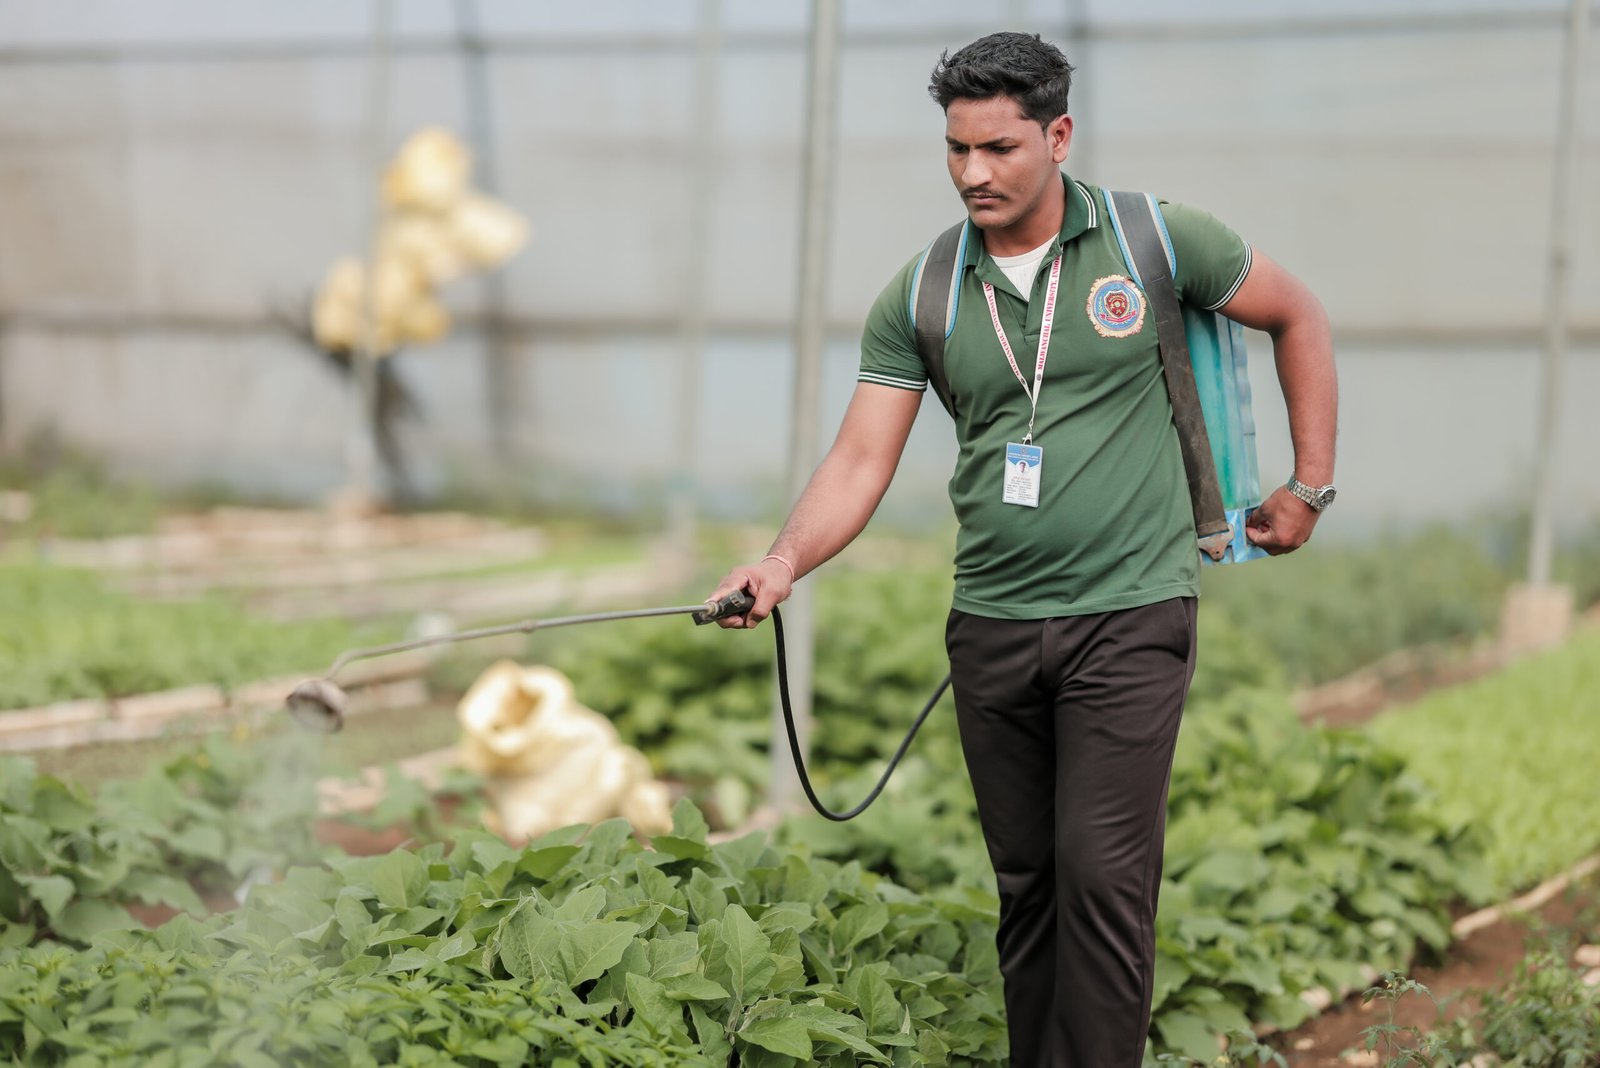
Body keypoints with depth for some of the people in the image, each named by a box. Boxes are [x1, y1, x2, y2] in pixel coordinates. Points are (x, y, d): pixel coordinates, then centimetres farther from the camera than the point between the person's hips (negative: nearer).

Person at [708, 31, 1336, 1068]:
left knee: (1103, 874, -11)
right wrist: (785, 562, -19)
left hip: (1128, 615, -3)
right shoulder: (919, 296, 2)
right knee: (1025, 882, 10)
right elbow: (862, 460, -1)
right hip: (991, 625, 3)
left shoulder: (1157, 238, -4)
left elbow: (1297, 315, 11)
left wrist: (1311, 485, 9)